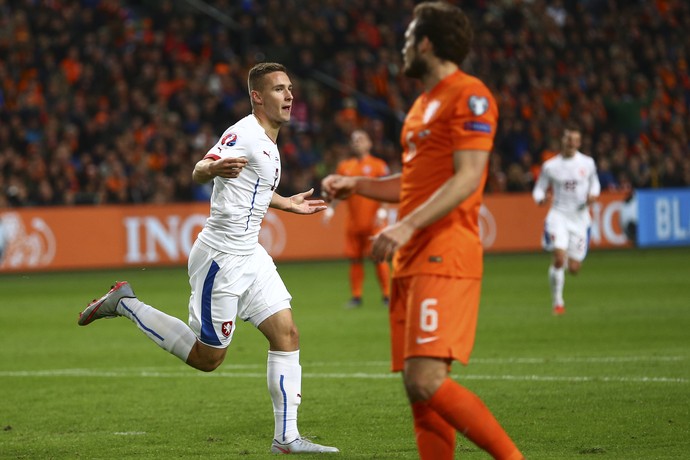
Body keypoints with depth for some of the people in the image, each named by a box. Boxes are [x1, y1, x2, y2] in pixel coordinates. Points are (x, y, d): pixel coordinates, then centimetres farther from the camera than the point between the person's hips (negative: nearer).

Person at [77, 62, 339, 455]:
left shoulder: (268, 143, 13)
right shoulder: (243, 133, -16)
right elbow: (200, 171, -28)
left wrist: (288, 204, 40)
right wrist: (215, 168, -51)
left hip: (250, 256, 9)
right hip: (221, 257, -9)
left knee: (287, 334, -1)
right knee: (207, 357, 0)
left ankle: (287, 439, 2)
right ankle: (126, 305, 14)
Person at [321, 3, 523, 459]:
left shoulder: (468, 96, -7)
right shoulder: (424, 104, 23)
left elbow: (467, 179, -16)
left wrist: (406, 226, -23)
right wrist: (356, 185, 20)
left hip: (444, 258, -10)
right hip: (412, 261, 10)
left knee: (426, 380, -20)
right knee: (418, 387, 4)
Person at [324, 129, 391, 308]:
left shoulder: (378, 165, 1)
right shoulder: (344, 167, 13)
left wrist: (382, 211, -15)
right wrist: (330, 209, 4)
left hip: (373, 221, -4)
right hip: (353, 222, 4)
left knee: (379, 258, -5)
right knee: (355, 259, 5)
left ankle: (387, 295, 2)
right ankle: (356, 296, 11)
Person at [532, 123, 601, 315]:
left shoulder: (587, 163, 3)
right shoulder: (550, 166, 0)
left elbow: (594, 182, 19)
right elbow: (538, 189, 7)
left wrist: (593, 195, -3)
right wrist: (541, 198, -15)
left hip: (580, 217, 2)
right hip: (558, 215, -2)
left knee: (574, 268, 1)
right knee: (559, 258, -23)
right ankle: (557, 302, -9)